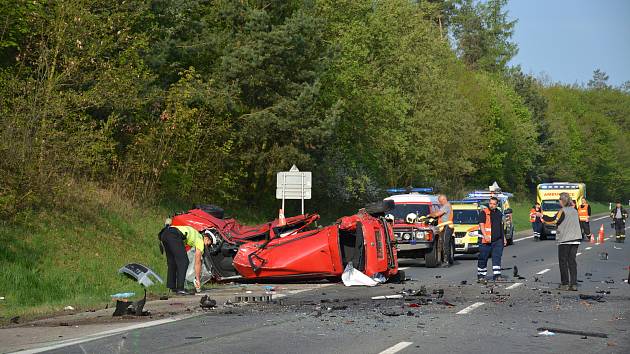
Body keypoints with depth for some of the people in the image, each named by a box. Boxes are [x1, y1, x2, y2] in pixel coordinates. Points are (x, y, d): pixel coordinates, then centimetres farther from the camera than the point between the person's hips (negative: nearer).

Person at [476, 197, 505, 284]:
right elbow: (481, 224, -12)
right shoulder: (484, 212, -3)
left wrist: (504, 238, 21)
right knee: (483, 258, -1)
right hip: (487, 240, -6)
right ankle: (481, 276, 5)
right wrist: (485, 236, -24)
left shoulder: (499, 213, 17)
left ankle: (497, 275, 6)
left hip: (498, 240, 6)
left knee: (497, 257, 3)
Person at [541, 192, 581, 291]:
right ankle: (574, 284, 3)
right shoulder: (575, 211, 11)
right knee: (572, 261, 7)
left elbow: (553, 220, -12)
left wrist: (542, 216, 1)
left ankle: (565, 284, 2)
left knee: (563, 262, 3)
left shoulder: (563, 211, -10)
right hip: (575, 239, 6)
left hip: (564, 239, -6)